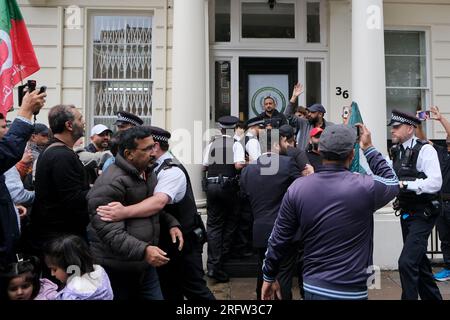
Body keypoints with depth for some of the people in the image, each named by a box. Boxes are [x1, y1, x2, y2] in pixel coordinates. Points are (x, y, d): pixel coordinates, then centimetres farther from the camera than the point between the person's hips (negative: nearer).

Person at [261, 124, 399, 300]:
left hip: (312, 287, 3)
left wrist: (269, 277, 11)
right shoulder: (365, 187, -17)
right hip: (350, 291, -3)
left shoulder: (297, 187, -10)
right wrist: (369, 148, 12)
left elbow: (278, 239, -3)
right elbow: (392, 181, 8)